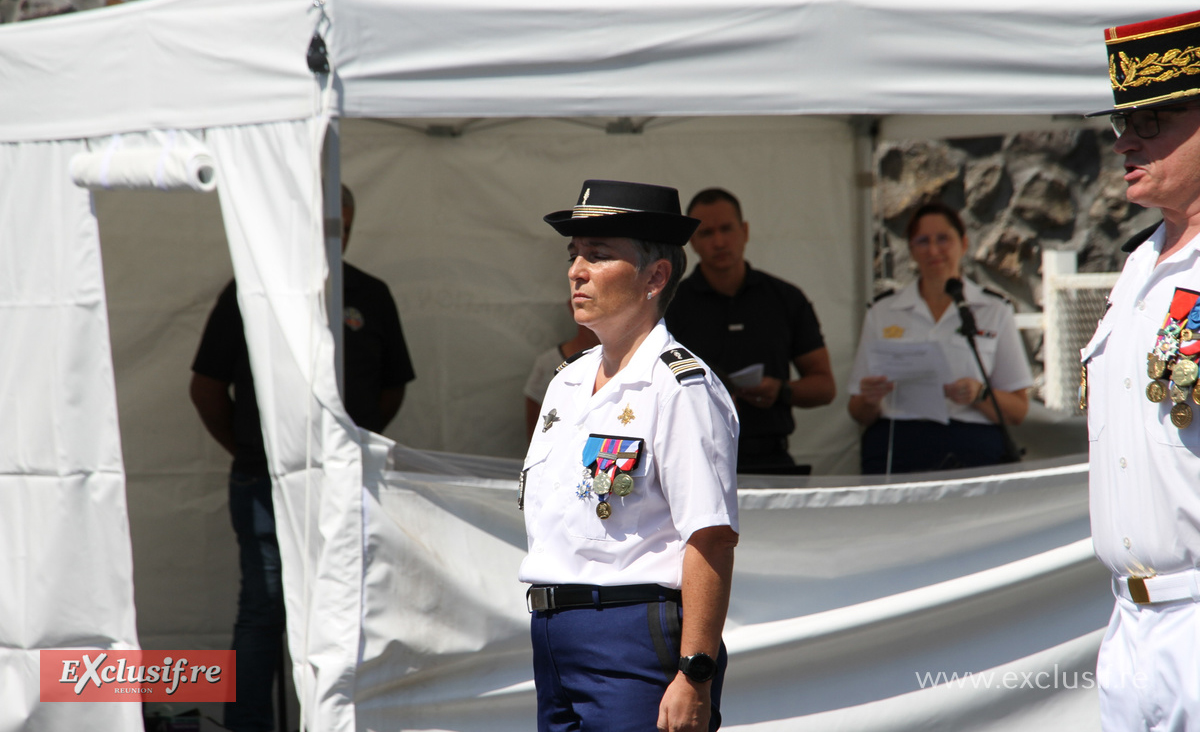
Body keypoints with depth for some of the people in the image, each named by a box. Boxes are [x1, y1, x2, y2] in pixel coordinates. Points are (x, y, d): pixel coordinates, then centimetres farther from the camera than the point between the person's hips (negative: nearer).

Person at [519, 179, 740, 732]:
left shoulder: (681, 387, -9)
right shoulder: (566, 385, 17)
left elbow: (712, 541, -17)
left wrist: (694, 677, -23)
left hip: (639, 641, -8)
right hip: (553, 637, 8)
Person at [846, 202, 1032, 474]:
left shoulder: (995, 311, 13)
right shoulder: (882, 312, 16)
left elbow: (1018, 410, 9)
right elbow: (860, 415, 17)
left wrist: (979, 395, -11)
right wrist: (869, 400, -6)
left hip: (972, 452, 0)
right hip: (897, 455, 1)